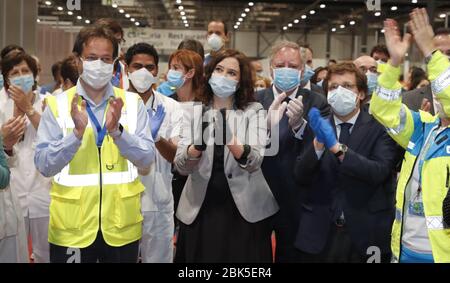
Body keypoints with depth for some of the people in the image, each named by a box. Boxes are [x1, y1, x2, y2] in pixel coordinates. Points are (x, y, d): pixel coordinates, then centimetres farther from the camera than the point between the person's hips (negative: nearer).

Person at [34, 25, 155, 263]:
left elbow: (147, 159, -3)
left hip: (121, 226, 1)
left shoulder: (133, 103, 2)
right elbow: (44, 166, -6)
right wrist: (77, 133, -19)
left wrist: (117, 130, -18)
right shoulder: (57, 105, -1)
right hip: (72, 227, -1)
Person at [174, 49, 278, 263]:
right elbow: (181, 166, -8)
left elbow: (255, 161, -16)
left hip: (246, 210, -1)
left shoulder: (254, 111, -1)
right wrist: (197, 146, -28)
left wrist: (231, 141, -34)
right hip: (199, 210, 1)